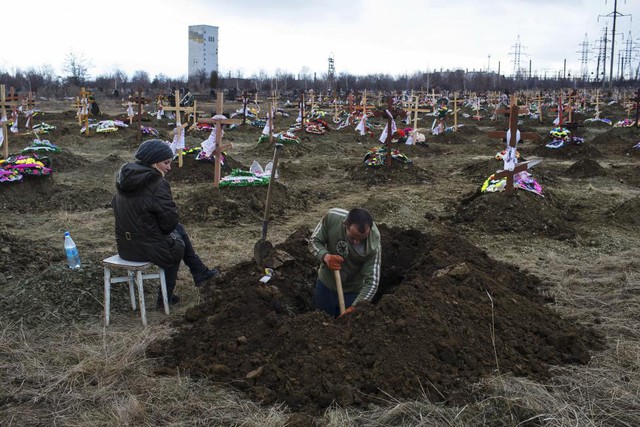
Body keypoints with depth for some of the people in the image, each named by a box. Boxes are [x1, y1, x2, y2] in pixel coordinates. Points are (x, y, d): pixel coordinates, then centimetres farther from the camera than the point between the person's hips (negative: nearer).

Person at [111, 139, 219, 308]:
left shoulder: (125, 179, 4)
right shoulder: (157, 185, -21)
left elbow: (116, 206, 13)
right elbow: (170, 220, -18)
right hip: (148, 248, -8)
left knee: (179, 229, 26)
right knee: (177, 245, 26)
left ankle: (200, 273, 35)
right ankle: (165, 298, 35)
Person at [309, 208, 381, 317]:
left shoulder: (373, 245, -31)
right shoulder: (331, 217, -28)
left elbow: (372, 282, -27)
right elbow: (314, 241, -13)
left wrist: (354, 307, -37)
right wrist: (325, 256, -33)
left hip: (353, 291, -2)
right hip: (325, 284, 2)